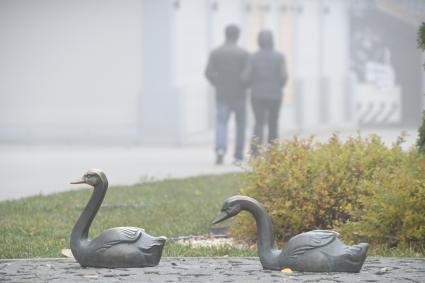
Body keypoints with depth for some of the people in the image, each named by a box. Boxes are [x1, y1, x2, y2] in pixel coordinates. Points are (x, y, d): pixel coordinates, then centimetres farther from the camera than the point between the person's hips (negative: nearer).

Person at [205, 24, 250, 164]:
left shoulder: (215, 52, 0)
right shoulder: (244, 53, -6)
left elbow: (209, 72, -7)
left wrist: (217, 85, 8)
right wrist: (245, 86, 5)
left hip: (222, 94, 1)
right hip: (239, 94, -1)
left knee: (221, 123, -2)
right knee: (240, 125, 13)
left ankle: (220, 149, -28)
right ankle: (238, 155, 16)